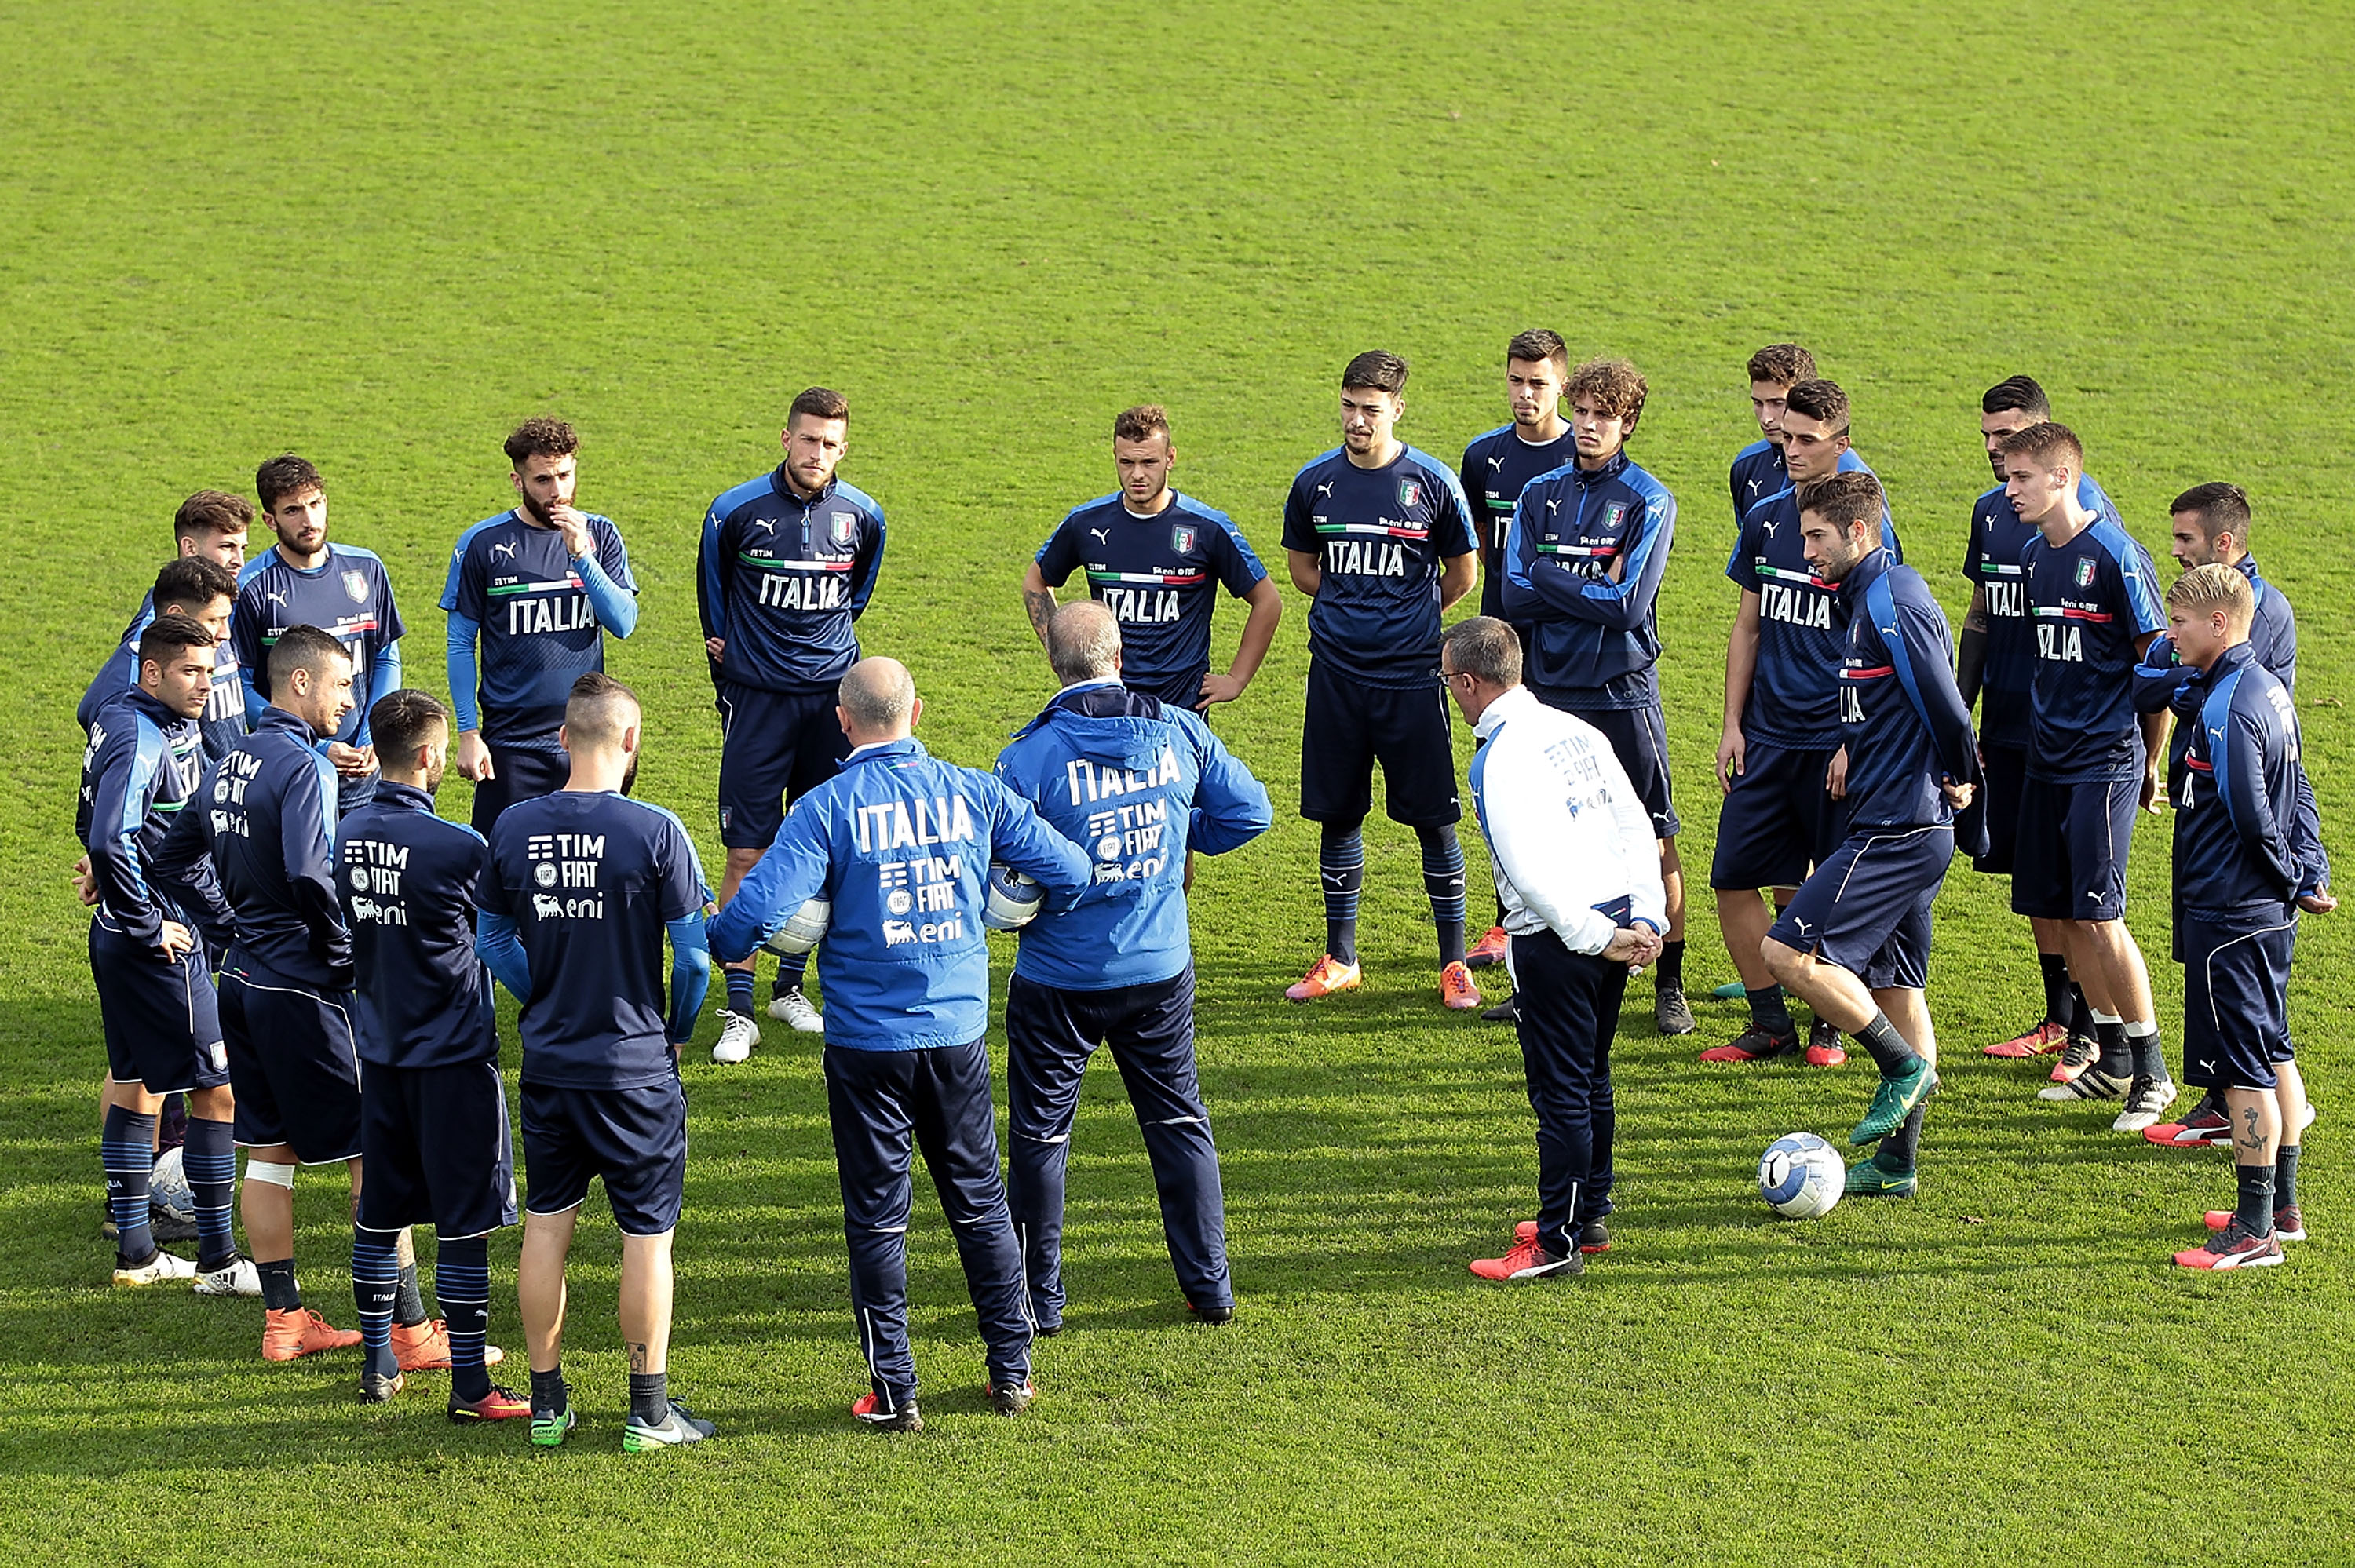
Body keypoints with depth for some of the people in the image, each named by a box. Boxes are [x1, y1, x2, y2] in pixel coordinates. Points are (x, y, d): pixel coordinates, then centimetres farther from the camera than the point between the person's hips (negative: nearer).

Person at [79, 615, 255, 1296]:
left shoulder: (168, 727, 11)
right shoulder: (142, 740, -20)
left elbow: (95, 826, 23)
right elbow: (109, 840, -32)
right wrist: (149, 926, -22)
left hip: (123, 938, 10)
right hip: (159, 949, -10)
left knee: (137, 1083, 15)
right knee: (219, 1089, -4)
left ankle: (136, 1251, 23)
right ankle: (217, 1260, 1)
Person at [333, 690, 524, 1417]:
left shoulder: (348, 834, 1)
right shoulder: (457, 847, -19)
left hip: (379, 1049, 7)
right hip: (453, 1053, -6)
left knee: (380, 1212, 15)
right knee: (464, 1222, -1)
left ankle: (379, 1364, 23)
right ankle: (471, 1385, 1)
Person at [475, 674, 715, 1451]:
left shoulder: (514, 827, -2)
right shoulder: (655, 831, -15)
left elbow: (494, 940, 9)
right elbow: (694, 955, -11)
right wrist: (678, 1030, 7)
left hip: (548, 1065, 4)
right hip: (637, 1067, -4)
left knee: (546, 1226, 14)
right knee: (647, 1234, 6)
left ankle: (547, 1402, 19)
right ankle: (649, 1409, 11)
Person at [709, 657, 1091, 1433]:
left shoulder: (828, 807, -11)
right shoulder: (972, 793, -1)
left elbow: (760, 909, -20)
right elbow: (1070, 871, 2)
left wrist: (717, 940, 1)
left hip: (868, 1041, -3)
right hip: (958, 1032, 3)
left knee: (877, 1216, 6)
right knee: (980, 1201, 16)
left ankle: (895, 1391, 8)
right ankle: (1011, 1371, 21)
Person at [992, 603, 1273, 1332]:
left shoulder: (1032, 755, -18)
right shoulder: (1180, 731, -5)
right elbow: (1248, 811, 4)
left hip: (1060, 980, -3)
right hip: (1162, 971, 4)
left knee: (1040, 1132, 10)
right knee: (1179, 1120, 17)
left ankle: (1039, 1299, 15)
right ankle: (1210, 1286, 21)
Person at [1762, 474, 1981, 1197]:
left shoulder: (1893, 601, -16)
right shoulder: (1869, 596, 15)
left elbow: (1945, 705, -20)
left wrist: (1957, 778, -6)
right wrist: (1854, 750, 13)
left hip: (1897, 831, -11)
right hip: (1902, 829, 11)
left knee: (1788, 951, -14)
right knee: (1895, 987, 12)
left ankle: (1903, 1065, -4)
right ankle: (1898, 1162, 17)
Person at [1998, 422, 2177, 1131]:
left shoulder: (2116, 555, -14)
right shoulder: (2035, 555, 9)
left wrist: (2151, 760, -3)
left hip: (2105, 760, -8)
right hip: (2047, 758, 8)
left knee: (2098, 915, -10)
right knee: (2058, 911, 8)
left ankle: (2153, 1071, 1)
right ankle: (2112, 1058, 22)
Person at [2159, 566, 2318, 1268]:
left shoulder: (2225, 708, -21)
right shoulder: (2266, 688, 10)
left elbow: (2251, 818, -21)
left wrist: (2289, 875, -7)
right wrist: (2298, 871, 12)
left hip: (2228, 914, -10)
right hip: (2270, 911, 10)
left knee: (2243, 1067, -6)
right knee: (2273, 1053, 17)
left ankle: (2255, 1231, -3)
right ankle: (2282, 1206, 27)